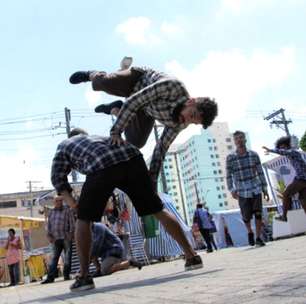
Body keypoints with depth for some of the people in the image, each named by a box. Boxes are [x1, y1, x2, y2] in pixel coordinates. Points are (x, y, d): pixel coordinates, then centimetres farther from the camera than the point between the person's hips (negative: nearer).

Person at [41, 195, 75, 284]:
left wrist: (71, 234, -11)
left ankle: (66, 275, 6)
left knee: (67, 257, -1)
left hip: (66, 238, -3)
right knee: (54, 258, 1)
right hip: (56, 239, 3)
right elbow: (48, 225, 16)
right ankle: (50, 277, 0)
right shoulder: (51, 212, 14)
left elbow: (72, 223, -3)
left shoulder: (67, 210, 1)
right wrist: (49, 235, 5)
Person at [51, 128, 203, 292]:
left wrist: (69, 199, 19)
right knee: (158, 210, 15)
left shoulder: (64, 145, 37)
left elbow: (57, 176, 23)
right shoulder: (98, 138, 46)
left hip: (102, 165, -4)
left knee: (84, 219, 14)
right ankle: (192, 256, 13)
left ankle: (84, 276, 7)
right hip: (130, 157, 4)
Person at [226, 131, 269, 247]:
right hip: (242, 192, -1)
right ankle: (250, 232, 35)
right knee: (246, 217, 5)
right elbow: (229, 176, -5)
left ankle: (258, 238, 7)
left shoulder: (253, 155, -1)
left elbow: (260, 172, 5)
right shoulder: (230, 158, -7)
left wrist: (265, 189, 4)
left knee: (258, 214, -6)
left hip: (256, 189, 1)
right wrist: (232, 190, -17)